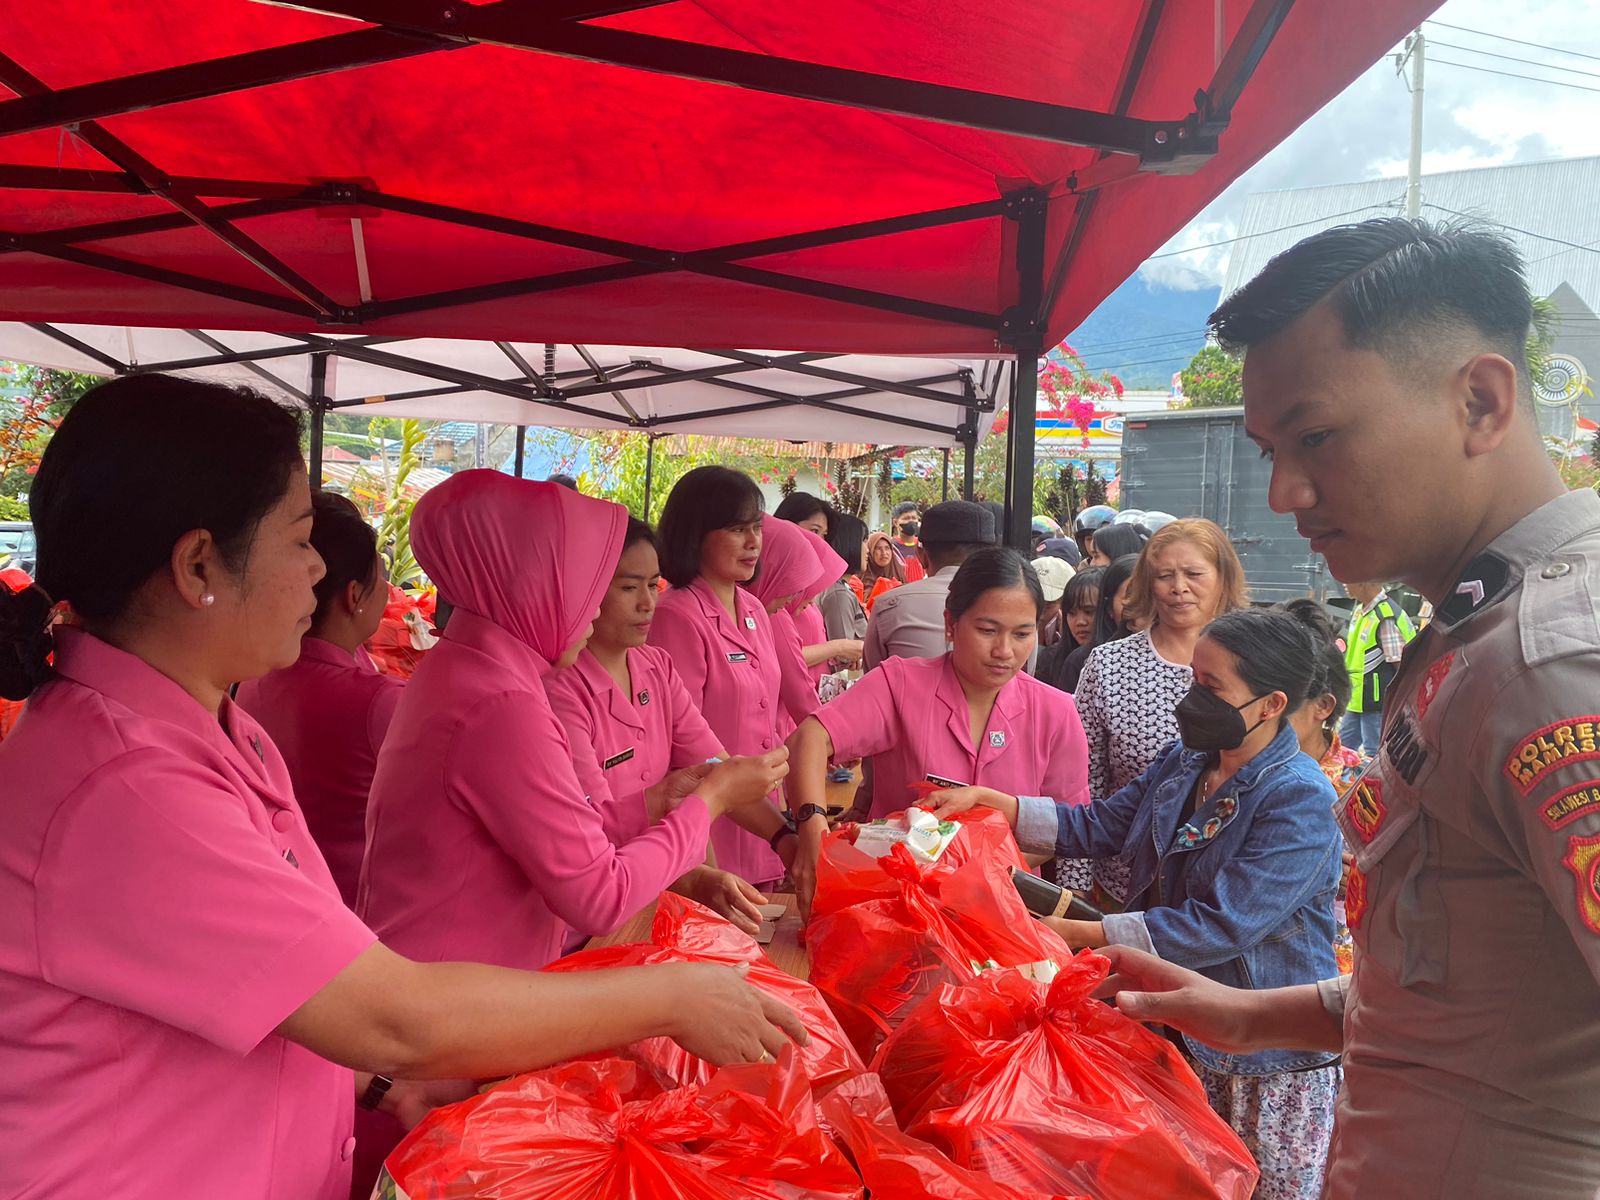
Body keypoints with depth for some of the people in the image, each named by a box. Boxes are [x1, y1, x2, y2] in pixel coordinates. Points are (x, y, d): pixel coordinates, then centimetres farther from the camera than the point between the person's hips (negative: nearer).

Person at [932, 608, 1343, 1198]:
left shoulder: (1300, 800, -23)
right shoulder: (1182, 762, 2)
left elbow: (1221, 927, -26)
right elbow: (1099, 826, 6)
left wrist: (1079, 933, -25)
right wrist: (987, 800, -5)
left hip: (1272, 1063, -7)